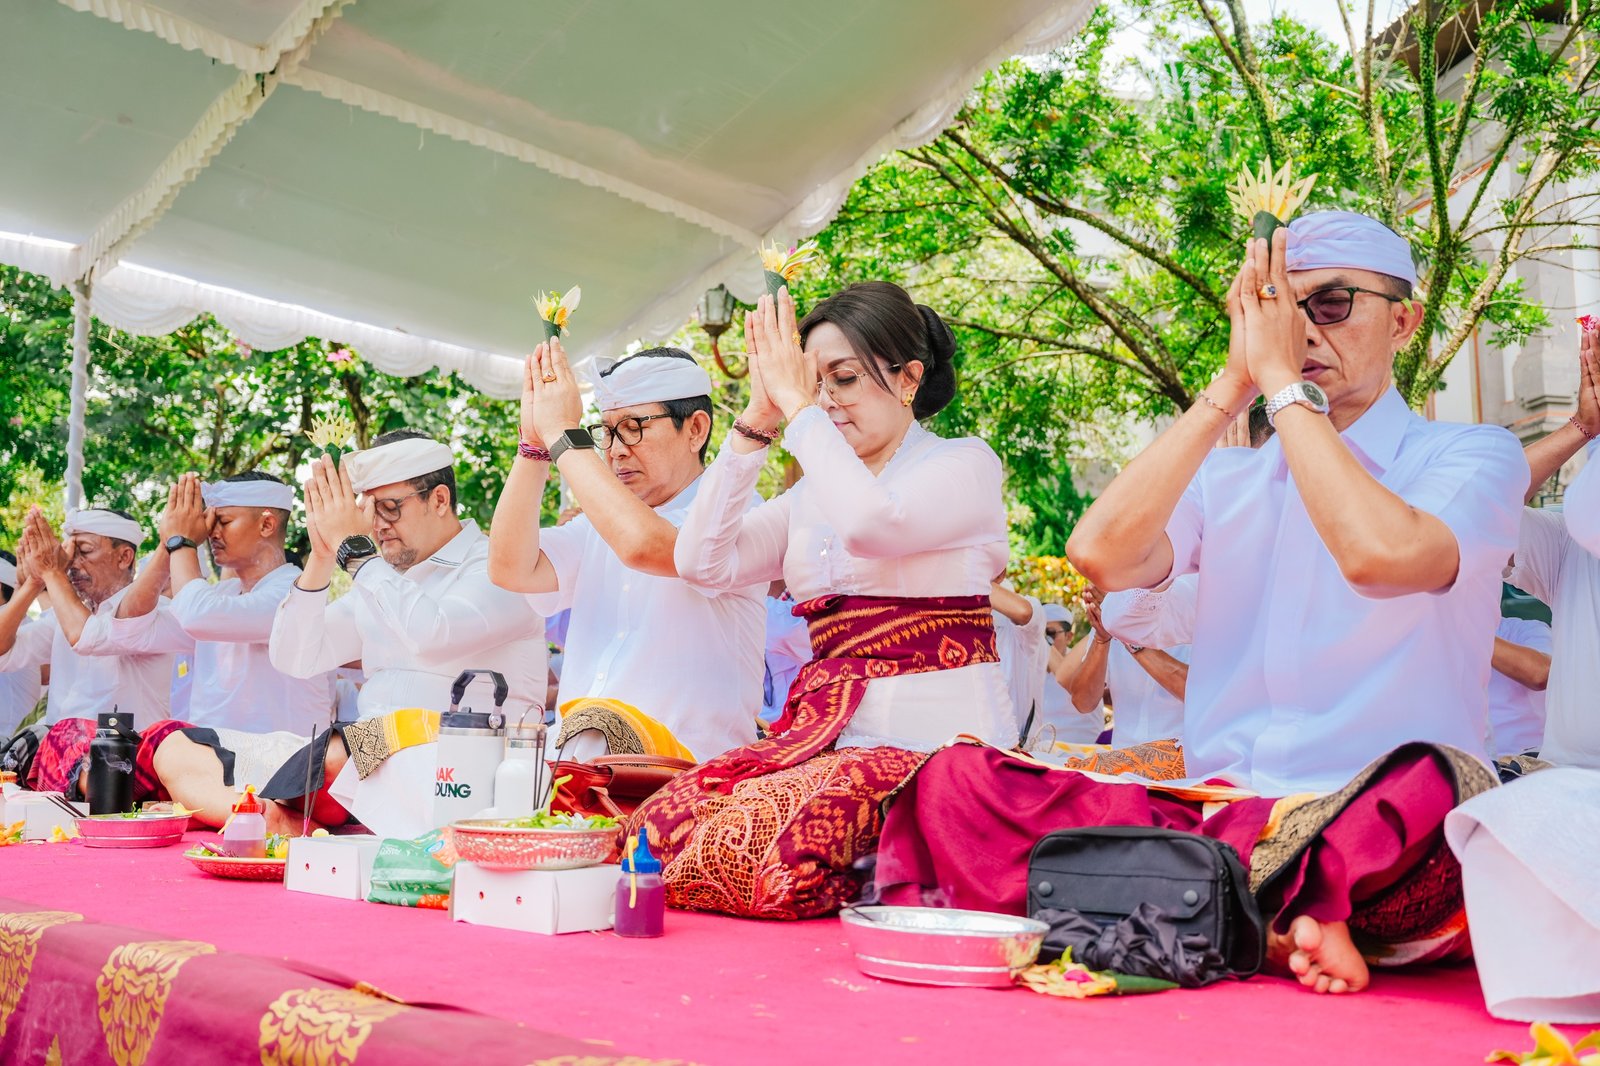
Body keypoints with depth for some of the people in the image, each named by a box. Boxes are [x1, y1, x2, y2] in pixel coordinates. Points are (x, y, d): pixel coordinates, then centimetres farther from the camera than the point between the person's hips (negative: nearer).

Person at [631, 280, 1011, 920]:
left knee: (749, 841, -29)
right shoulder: (812, 494, 19)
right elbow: (703, 561, 4)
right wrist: (758, 418, 0)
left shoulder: (964, 463, 2)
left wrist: (796, 404, -10)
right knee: (662, 826, -17)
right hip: (829, 741, 6)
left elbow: (871, 524, -20)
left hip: (936, 746, -6)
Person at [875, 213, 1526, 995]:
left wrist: (1282, 380, -7)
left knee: (1433, 788, -40)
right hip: (1214, 812, 4)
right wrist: (1232, 386, 0)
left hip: (1372, 831, -4)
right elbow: (1099, 555, -4)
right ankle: (1271, 922, -23)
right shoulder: (1224, 480, 17)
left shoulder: (1474, 456, 6)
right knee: (955, 781, -17)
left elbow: (1381, 555, -19)